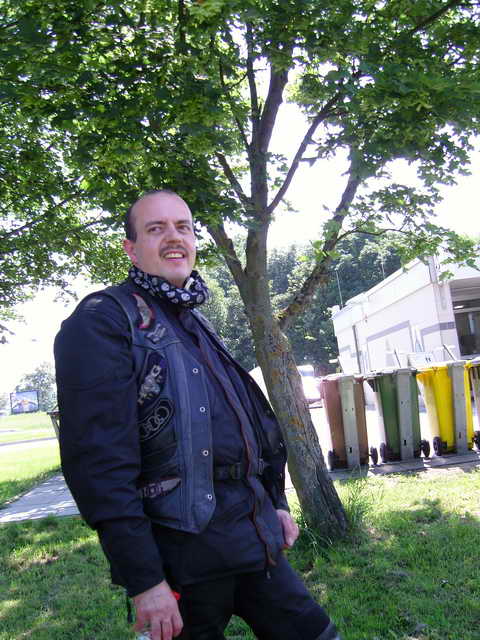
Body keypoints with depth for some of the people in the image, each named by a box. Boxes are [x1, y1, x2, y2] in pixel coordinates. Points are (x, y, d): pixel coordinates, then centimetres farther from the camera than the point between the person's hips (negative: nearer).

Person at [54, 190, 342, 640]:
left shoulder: (197, 324, 16)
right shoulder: (102, 321, -11)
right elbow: (97, 458, -20)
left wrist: (276, 501, 20)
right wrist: (143, 579, -22)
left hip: (254, 536, 8)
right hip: (184, 555, -8)